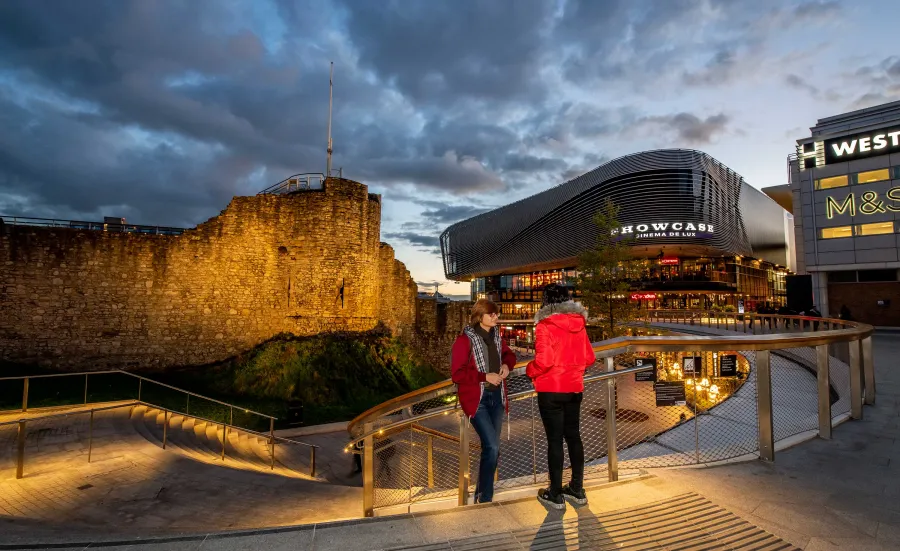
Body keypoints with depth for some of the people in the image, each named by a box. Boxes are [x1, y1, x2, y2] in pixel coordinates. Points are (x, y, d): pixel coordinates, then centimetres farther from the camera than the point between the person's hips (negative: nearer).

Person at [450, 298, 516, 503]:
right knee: (491, 447, -14)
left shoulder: (496, 335, 6)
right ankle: (485, 498, 4)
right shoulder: (464, 339, -14)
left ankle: (481, 494, 28)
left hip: (496, 396, 7)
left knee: (492, 448, 11)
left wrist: (507, 365, -1)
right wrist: (485, 376, -20)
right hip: (476, 398, -6)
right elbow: (457, 373, -15)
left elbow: (508, 354, 21)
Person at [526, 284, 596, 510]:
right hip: (574, 388, 6)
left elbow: (544, 360, -23)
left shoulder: (545, 326, -16)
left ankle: (555, 495, 15)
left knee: (554, 440, 3)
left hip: (551, 391, -6)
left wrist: (530, 371, -4)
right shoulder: (579, 324, 3)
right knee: (573, 436, 16)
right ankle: (577, 489, 28)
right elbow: (589, 357, 7)